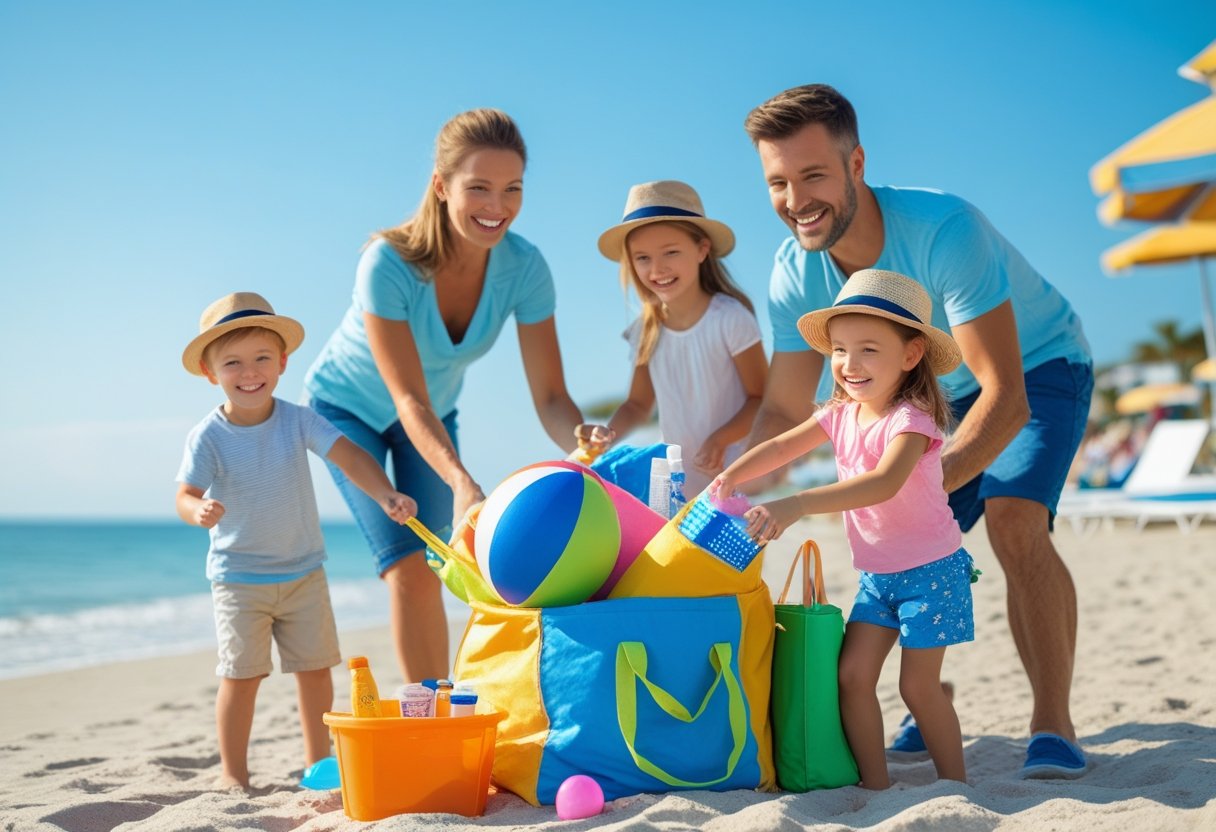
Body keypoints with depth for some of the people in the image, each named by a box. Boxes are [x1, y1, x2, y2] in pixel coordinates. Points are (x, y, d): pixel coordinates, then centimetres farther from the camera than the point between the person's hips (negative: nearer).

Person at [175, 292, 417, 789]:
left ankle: (318, 759, 26)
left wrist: (386, 495, -33)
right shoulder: (208, 437, -12)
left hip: (303, 571, 3)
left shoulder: (297, 421, -8)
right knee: (242, 675, -2)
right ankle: (233, 772, 12)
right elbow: (185, 495, -19)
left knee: (315, 668, 9)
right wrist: (199, 512, -43)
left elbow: (347, 455, -17)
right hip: (238, 577, -3)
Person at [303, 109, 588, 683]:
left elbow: (550, 397, -26)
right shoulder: (388, 264, -36)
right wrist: (460, 481, -53)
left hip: (435, 414, 4)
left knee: (432, 567, 5)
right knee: (406, 565, -15)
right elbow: (409, 401, -37)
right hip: (350, 407, -3)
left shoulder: (523, 267, -26)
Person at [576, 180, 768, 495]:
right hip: (677, 479, 5)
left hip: (735, 477, -5)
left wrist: (721, 439, -23)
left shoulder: (730, 318, -13)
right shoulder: (645, 331, 3)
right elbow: (639, 403, 12)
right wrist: (610, 432, -8)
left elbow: (761, 398, -8)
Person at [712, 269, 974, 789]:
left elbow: (884, 483, -40)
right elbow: (781, 447, 6)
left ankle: (956, 784, 16)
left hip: (930, 571, -7)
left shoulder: (912, 418, -24)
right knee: (853, 674, -2)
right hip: (875, 574, 7)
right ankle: (875, 785, 10)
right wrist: (731, 477, -14)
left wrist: (797, 505, -50)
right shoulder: (840, 415, 0)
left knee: (917, 685, -3)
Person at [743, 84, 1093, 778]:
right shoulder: (796, 273, -20)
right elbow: (784, 412, -14)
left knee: (1014, 522, -27)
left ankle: (1054, 724, -17)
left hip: (1039, 368, -5)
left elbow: (1006, 397, -40)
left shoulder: (945, 231, -38)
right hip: (941, 393, 6)